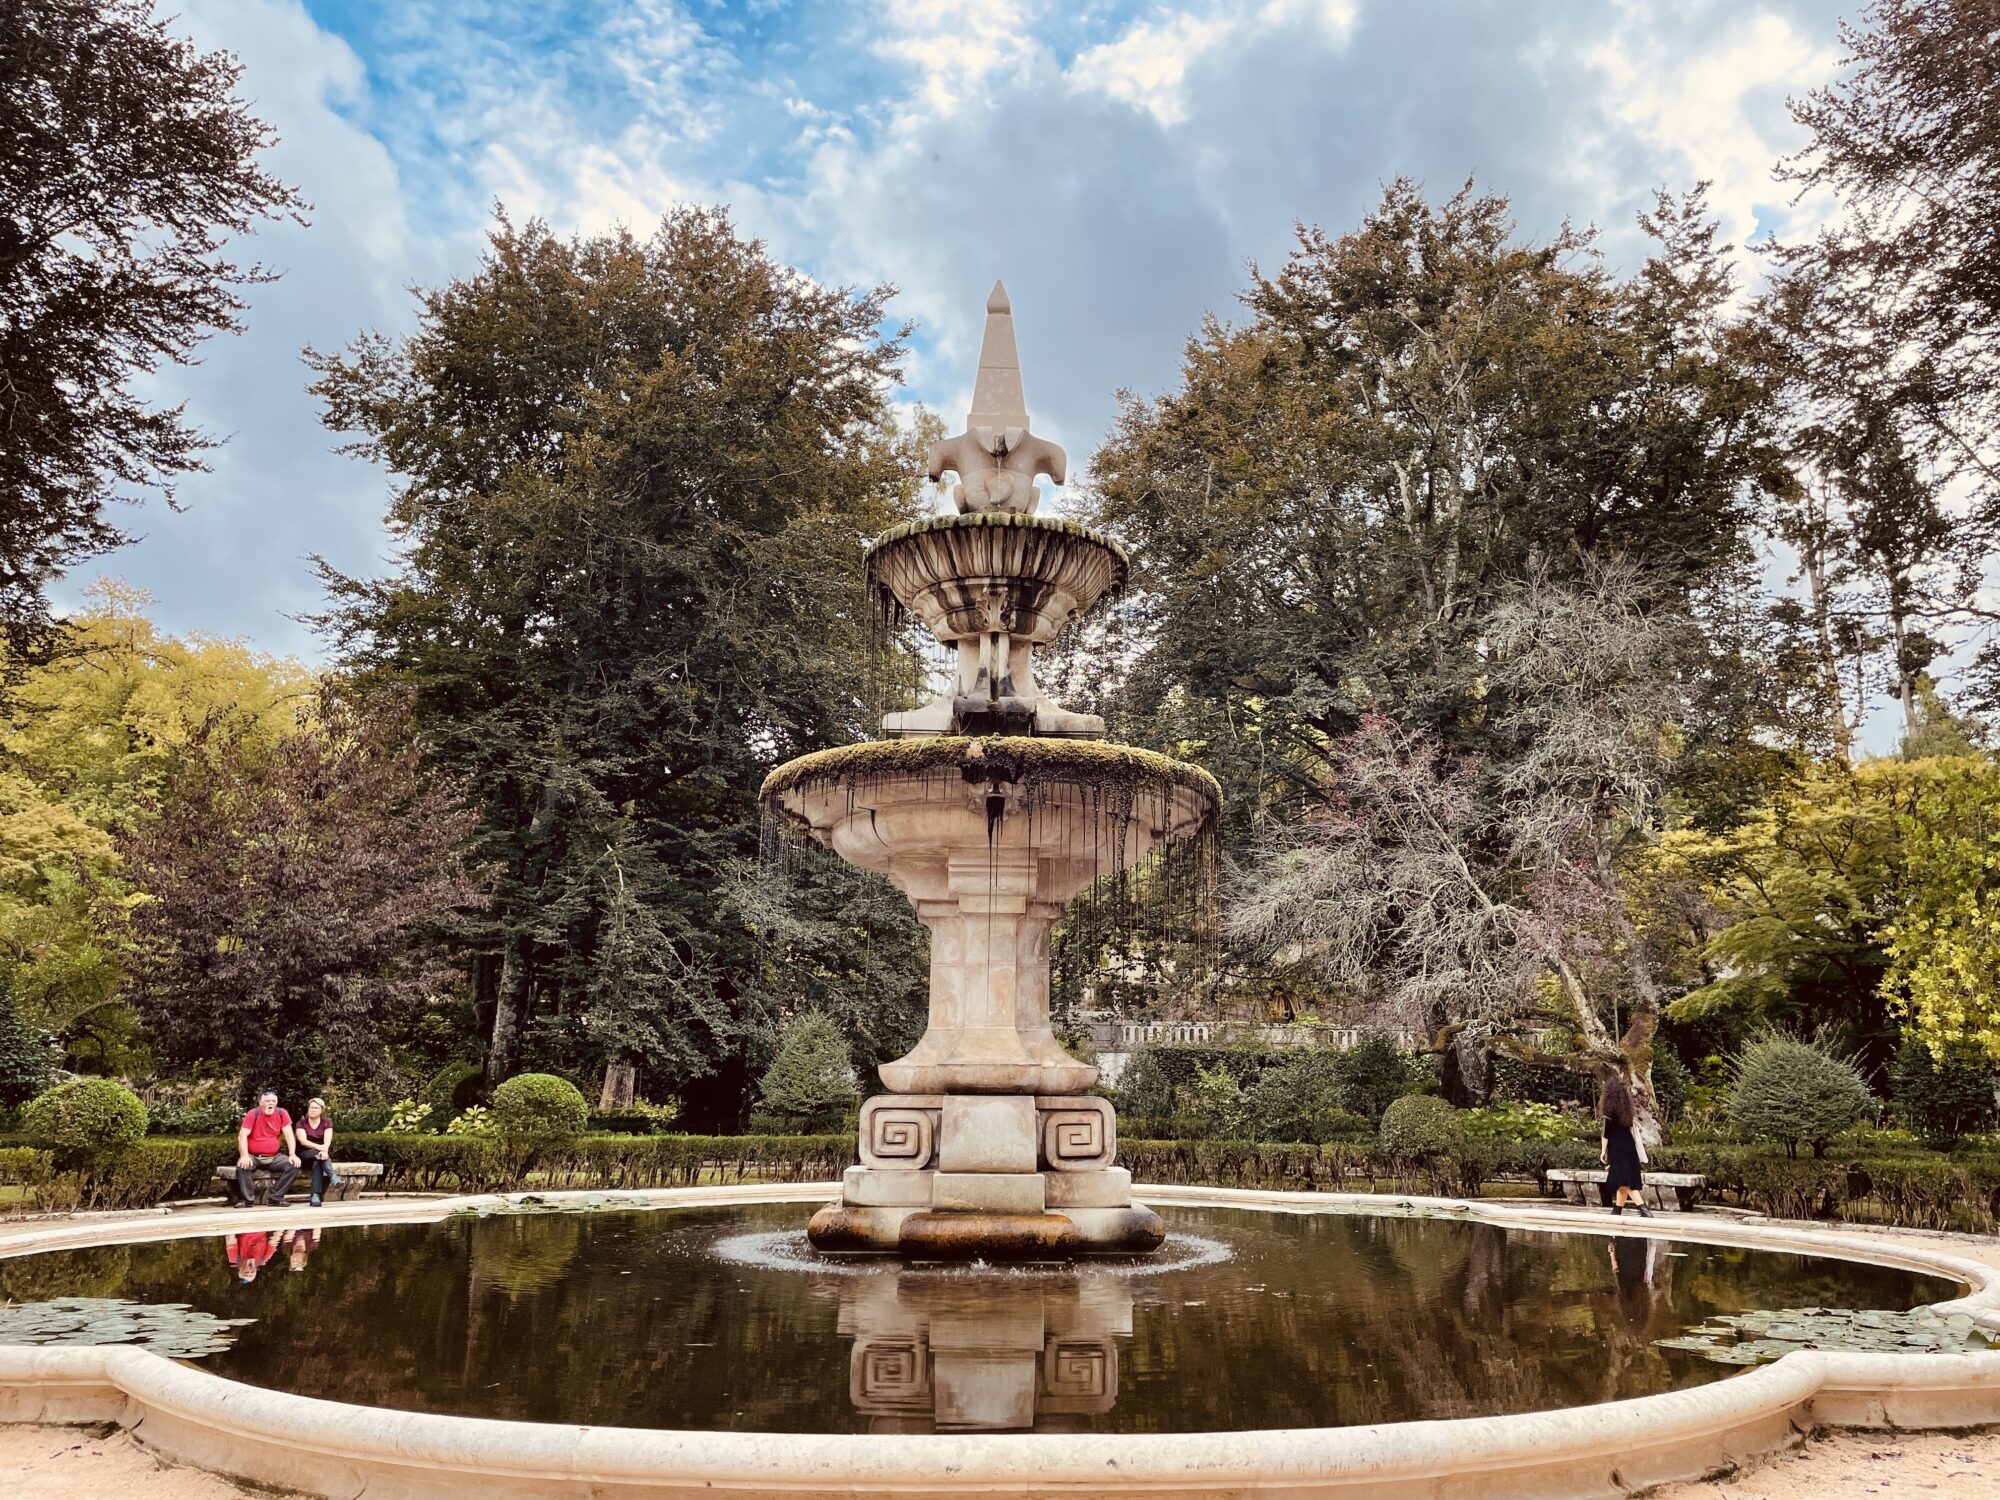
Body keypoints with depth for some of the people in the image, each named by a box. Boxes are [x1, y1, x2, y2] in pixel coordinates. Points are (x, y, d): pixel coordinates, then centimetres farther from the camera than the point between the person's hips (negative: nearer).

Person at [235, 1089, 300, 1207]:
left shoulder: (281, 1113, -1)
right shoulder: (253, 1114, -8)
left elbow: (289, 1134, -4)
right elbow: (242, 1136, -16)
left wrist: (292, 1154, -17)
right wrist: (244, 1156, -30)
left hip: (274, 1157, 2)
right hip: (253, 1156, -2)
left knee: (294, 1165, -20)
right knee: (242, 1166, -33)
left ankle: (276, 1197, -9)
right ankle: (248, 1199, -15)